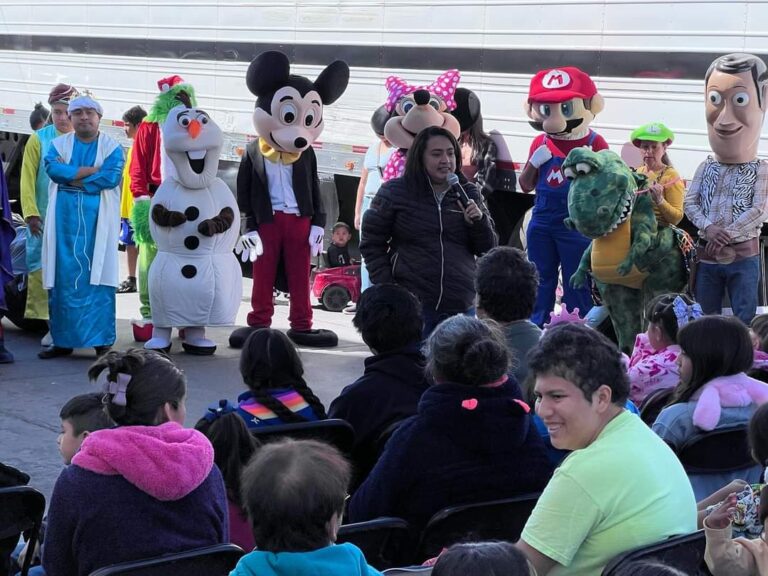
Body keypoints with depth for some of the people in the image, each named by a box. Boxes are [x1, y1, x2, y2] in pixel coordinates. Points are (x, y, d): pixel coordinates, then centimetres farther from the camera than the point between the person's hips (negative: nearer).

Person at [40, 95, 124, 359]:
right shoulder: (59, 144, 11)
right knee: (63, 278, 1)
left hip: (97, 220, -2)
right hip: (65, 219, 2)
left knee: (97, 277, -5)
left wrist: (72, 178, -9)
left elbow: (112, 177, -12)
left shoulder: (112, 147, 5)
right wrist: (90, 171, -12)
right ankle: (62, 340, 7)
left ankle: (102, 341, -3)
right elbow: (52, 167, -9)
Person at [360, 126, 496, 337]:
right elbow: (372, 244, 5)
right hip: (411, 307, -3)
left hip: (461, 308, 3)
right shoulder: (395, 192, 2)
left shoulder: (467, 194, 11)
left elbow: (487, 249, 14)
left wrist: (479, 222, -6)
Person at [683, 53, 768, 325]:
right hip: (707, 255, 3)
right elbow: (690, 202, 1)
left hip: (743, 257, -3)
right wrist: (708, 228, -18)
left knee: (745, 320, -3)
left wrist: (725, 236, -18)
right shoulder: (706, 168, 7)